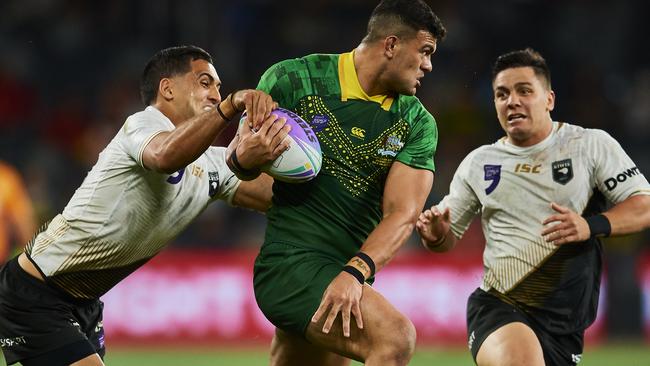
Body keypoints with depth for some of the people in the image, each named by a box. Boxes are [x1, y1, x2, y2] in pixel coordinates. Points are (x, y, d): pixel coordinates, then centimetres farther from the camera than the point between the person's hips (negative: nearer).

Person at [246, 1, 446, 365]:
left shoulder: (417, 123, 6)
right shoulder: (293, 80, -4)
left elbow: (403, 213, -5)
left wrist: (355, 273, -22)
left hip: (346, 276, 6)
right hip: (291, 263, -6)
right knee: (395, 336, -28)